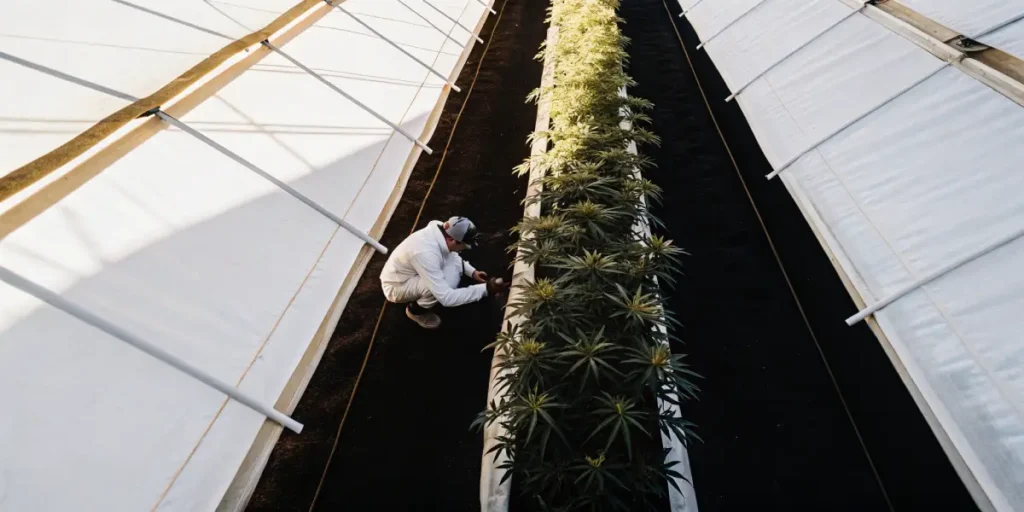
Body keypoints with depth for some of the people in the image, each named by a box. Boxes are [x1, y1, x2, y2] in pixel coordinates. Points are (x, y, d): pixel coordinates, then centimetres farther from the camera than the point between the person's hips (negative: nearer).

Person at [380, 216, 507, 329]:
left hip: (411, 273, 8)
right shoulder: (426, 254, -39)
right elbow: (447, 298, -37)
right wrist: (485, 289, -34)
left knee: (455, 262, -9)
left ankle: (420, 297, 9)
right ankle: (416, 310, -1)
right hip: (396, 287, -8)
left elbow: (451, 254, 9)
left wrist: (472, 272, -3)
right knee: (448, 281, -30)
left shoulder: (439, 229, -15)